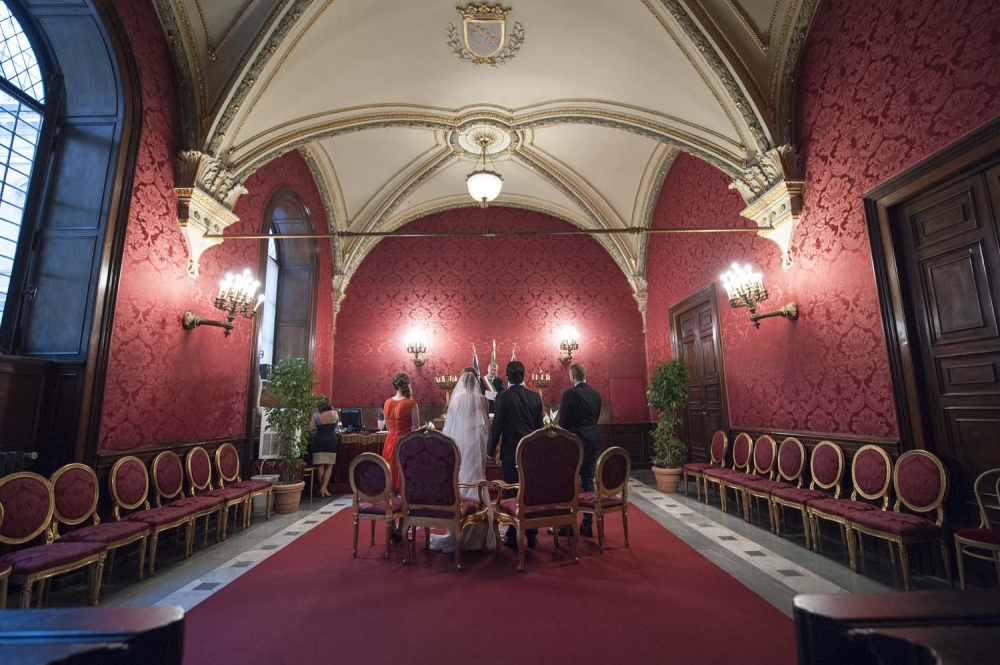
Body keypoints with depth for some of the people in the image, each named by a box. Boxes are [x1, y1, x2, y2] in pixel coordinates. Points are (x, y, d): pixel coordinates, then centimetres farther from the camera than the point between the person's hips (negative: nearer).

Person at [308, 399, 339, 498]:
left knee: (320, 466, 6)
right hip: (331, 440, 0)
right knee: (329, 466, 5)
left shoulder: (316, 415, -3)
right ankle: (324, 487, -5)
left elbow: (310, 429, -4)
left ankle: (321, 488, 11)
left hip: (319, 441, 0)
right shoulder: (334, 413, -1)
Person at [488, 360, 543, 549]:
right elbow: (539, 425, 8)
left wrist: (491, 450, 1)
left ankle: (514, 537, 13)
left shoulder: (503, 397, -12)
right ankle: (531, 535, 23)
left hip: (511, 452, -4)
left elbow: (497, 426, -10)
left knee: (512, 494, 6)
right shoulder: (535, 396, 2)